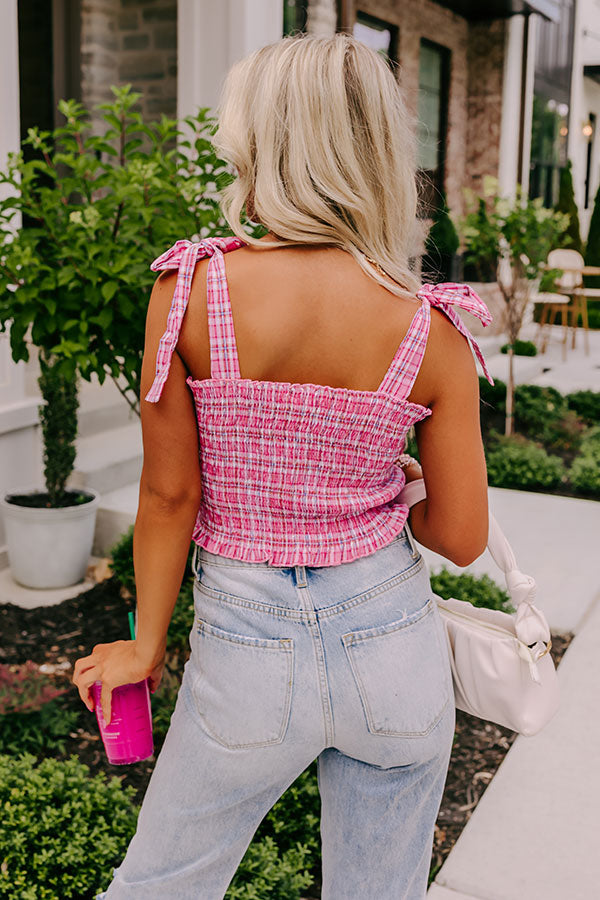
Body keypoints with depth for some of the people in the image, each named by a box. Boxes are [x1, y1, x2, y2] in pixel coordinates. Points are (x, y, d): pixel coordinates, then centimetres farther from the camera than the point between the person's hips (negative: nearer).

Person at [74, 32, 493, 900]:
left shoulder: (191, 288, -14)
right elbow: (461, 537, -6)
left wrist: (147, 645, 5)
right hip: (395, 649, 2)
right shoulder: (430, 327, -11)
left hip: (248, 650, -1)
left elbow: (169, 495, -10)